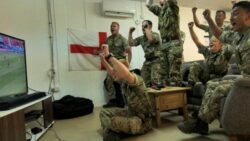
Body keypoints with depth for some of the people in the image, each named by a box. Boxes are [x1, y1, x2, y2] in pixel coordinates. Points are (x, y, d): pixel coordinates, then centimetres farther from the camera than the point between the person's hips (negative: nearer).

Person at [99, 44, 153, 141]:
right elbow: (113, 74, 20)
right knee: (104, 113, 4)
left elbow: (126, 73, -50)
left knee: (113, 122, -31)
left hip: (142, 120, -9)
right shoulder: (123, 81, 0)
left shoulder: (137, 79, -26)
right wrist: (103, 60, 10)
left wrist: (108, 55, -44)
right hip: (130, 112, 9)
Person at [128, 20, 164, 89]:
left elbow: (151, 39, -30)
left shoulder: (155, 34, -6)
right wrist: (130, 32, 4)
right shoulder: (141, 38, 13)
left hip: (156, 60, -7)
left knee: (155, 81, -18)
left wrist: (147, 29, -17)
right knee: (144, 81, 7)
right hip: (147, 61, 7)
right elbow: (131, 43, 11)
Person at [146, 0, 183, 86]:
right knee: (165, 70, 10)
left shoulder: (173, 8, 1)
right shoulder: (160, 10, 20)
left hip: (174, 43, -7)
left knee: (174, 70, -10)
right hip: (164, 44, 8)